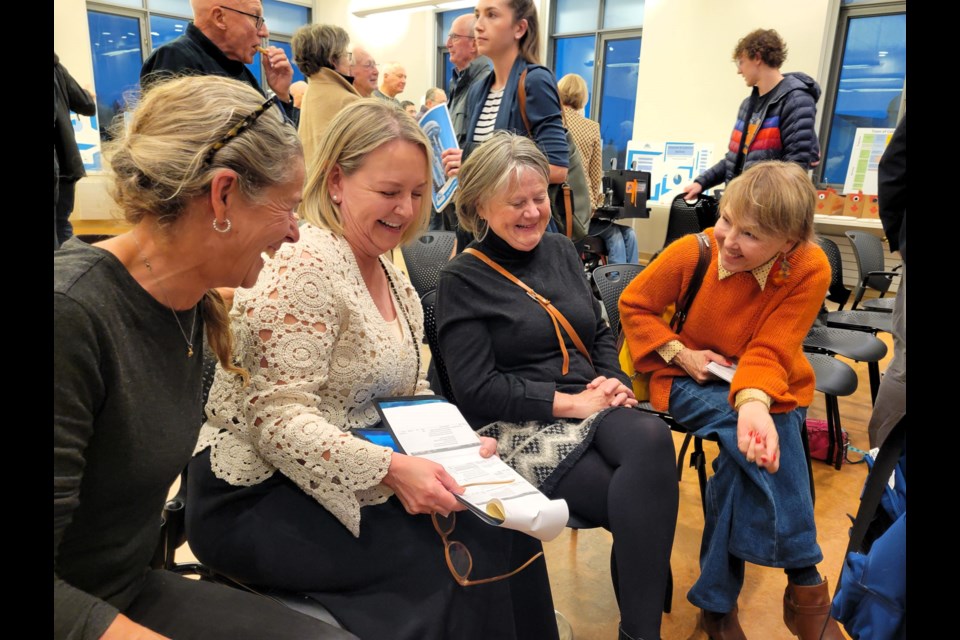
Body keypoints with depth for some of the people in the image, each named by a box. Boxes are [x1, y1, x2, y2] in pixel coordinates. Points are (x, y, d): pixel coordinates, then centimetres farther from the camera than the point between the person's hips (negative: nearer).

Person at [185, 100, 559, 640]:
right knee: (465, 555, -20)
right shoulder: (303, 267, -17)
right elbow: (277, 419, -22)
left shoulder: (392, 275, 8)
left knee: (505, 527, -10)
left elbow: (410, 395, 12)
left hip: (359, 485, 7)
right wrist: (390, 469, -32)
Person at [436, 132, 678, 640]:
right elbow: (477, 389, -10)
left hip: (590, 408, 6)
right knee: (645, 501, -28)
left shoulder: (560, 249, 16)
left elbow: (600, 333, 21)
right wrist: (570, 402, -15)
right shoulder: (462, 279, -2)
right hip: (519, 428, -5)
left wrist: (614, 383, -2)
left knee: (652, 439, -30)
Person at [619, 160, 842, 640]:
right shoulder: (693, 251, -16)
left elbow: (769, 352, -20)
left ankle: (716, 599, -12)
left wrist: (753, 402, -41)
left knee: (745, 456, -30)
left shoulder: (809, 270, -16)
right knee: (751, 447, -31)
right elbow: (634, 304, -3)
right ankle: (805, 583, -15)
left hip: (768, 388, 1)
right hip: (691, 384, -1)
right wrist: (681, 355, -15)